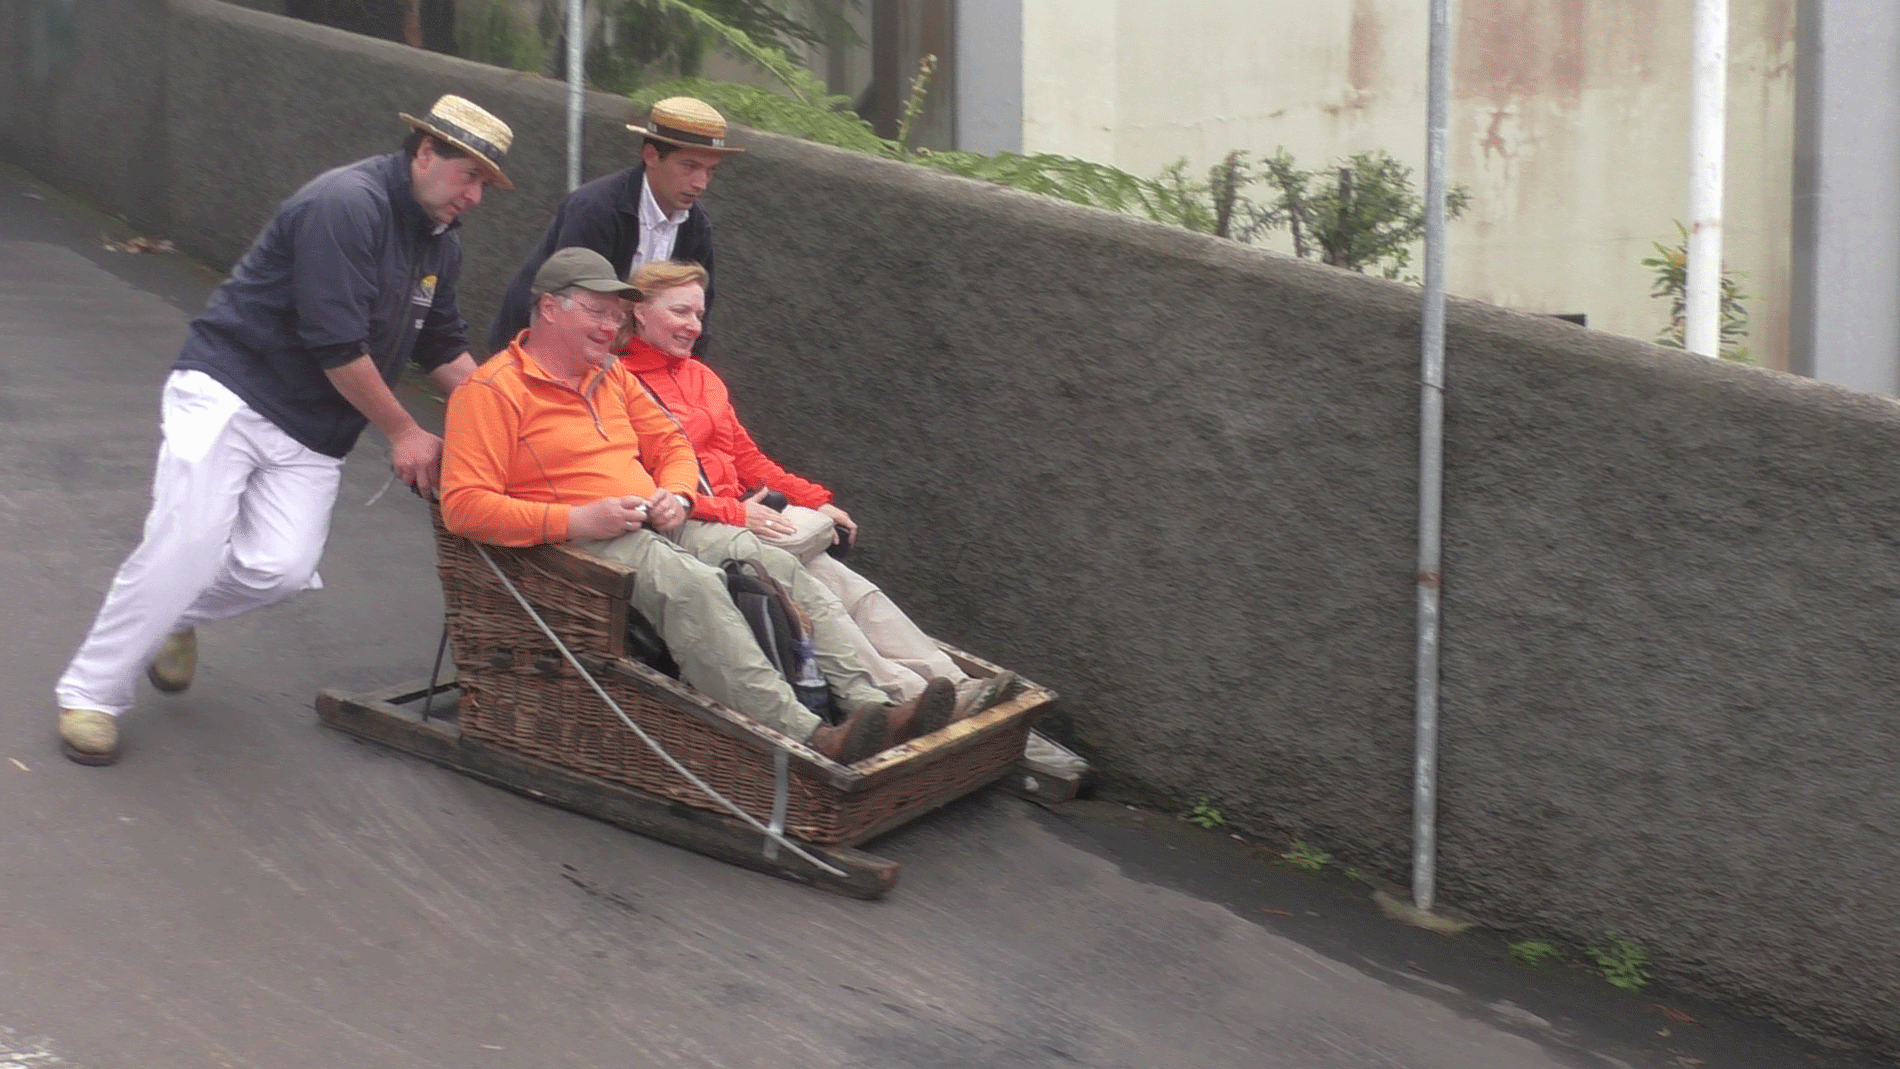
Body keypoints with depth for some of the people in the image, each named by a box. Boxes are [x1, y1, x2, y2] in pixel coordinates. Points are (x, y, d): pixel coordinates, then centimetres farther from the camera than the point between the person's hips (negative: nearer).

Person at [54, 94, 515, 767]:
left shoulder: (439, 246, 12)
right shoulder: (346, 204, -17)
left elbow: (445, 353, 23)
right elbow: (337, 345, -20)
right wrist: (403, 433, -10)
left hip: (312, 433, 8)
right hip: (231, 390, -8)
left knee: (285, 565, -14)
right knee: (186, 546, -17)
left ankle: (176, 615, 16)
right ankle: (91, 694, -1)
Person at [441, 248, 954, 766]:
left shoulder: (609, 375, 20)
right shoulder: (491, 391, -5)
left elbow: (671, 443, 27)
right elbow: (463, 505, -14)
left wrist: (676, 494, 2)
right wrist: (574, 520, -21)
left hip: (659, 526, 8)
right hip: (582, 545, -8)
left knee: (777, 565, -11)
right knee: (692, 583, -34)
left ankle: (868, 704, -19)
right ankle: (806, 736, -43)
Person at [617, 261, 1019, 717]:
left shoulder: (700, 376, 21)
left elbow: (746, 457, 24)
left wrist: (815, 500, 12)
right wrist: (734, 512, -19)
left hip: (742, 517, 8)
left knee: (851, 589, -10)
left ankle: (952, 685, -18)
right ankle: (904, 694, -27)